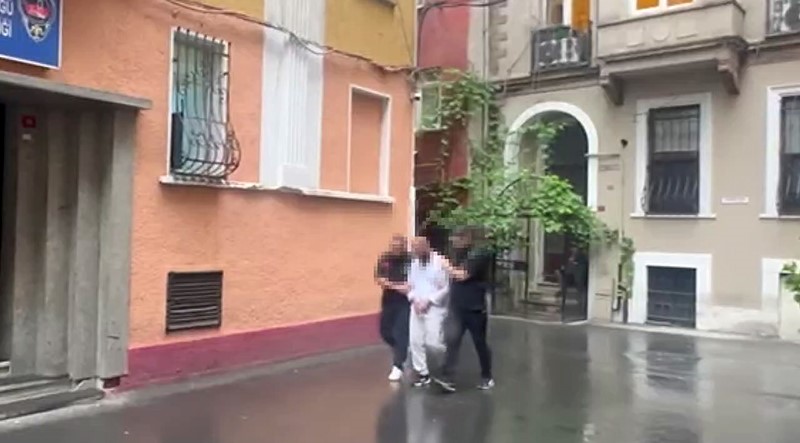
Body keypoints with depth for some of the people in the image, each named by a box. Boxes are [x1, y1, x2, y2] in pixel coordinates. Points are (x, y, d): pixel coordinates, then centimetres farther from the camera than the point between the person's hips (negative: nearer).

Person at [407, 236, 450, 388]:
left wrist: (428, 301, -16)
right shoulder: (414, 263, 6)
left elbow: (445, 289, -13)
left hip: (434, 308, -6)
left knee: (432, 342, -10)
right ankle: (423, 373, 18)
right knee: (415, 341, 4)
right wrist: (414, 299, -5)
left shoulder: (440, 262, -12)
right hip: (417, 308, 6)